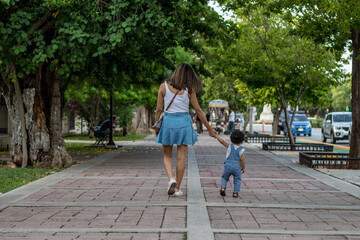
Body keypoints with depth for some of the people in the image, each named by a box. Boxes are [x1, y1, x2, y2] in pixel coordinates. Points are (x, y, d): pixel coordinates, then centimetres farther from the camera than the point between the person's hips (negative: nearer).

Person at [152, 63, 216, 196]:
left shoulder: (164, 86, -2)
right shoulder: (189, 90, -3)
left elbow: (159, 109, -2)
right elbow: (198, 110, 1)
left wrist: (156, 126, 11)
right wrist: (210, 129, 9)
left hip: (168, 122, 0)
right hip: (184, 122, 0)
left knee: (167, 156, 14)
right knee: (181, 157, 7)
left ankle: (171, 179, -11)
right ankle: (177, 188, 11)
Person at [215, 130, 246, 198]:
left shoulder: (229, 146, -1)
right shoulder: (241, 150, -4)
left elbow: (222, 141, -5)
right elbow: (242, 159, -8)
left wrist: (216, 136, 7)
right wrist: (243, 168, 4)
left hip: (228, 166, 1)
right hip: (237, 167, -1)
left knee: (224, 178, 20)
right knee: (237, 180, 15)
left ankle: (223, 188, 0)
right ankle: (235, 192, 6)